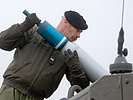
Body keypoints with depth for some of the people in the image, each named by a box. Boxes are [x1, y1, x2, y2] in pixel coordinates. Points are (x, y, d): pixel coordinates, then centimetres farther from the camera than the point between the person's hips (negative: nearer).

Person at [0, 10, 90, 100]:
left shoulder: (69, 53, 9)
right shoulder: (34, 32, 5)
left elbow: (82, 86, 3)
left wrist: (75, 66, -16)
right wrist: (23, 27, -14)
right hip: (11, 90, -2)